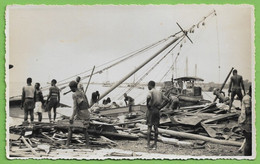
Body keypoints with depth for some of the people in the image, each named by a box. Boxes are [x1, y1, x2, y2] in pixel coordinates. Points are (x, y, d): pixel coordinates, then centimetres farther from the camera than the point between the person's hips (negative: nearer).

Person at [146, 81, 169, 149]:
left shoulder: (151, 91, -8)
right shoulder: (159, 92, 12)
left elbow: (149, 97, -31)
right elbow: (167, 99, 13)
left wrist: (147, 105, -17)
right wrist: (161, 107, 10)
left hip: (151, 110, -5)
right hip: (157, 110, 5)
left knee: (149, 127, -1)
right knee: (156, 127, 7)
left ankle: (148, 144, -1)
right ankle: (155, 144, 9)